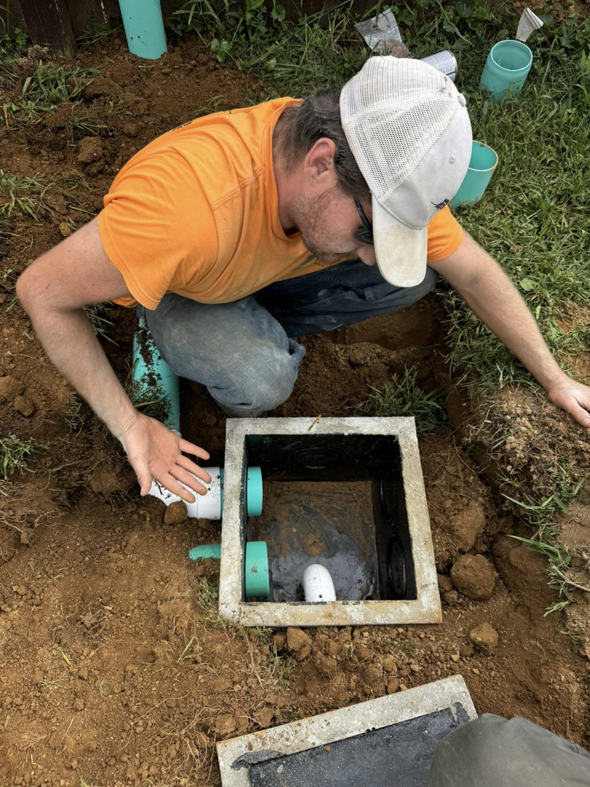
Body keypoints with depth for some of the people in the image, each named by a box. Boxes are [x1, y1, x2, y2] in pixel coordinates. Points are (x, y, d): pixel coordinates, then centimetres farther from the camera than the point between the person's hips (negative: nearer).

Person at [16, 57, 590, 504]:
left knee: (413, 276, -15)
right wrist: (131, 428, -28)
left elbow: (474, 270, -13)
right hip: (171, 288, -3)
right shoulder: (185, 208, -44)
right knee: (261, 376, -35)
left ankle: (262, 328, 3)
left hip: (271, 267, 4)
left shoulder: (385, 174, -27)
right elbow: (42, 291, -30)